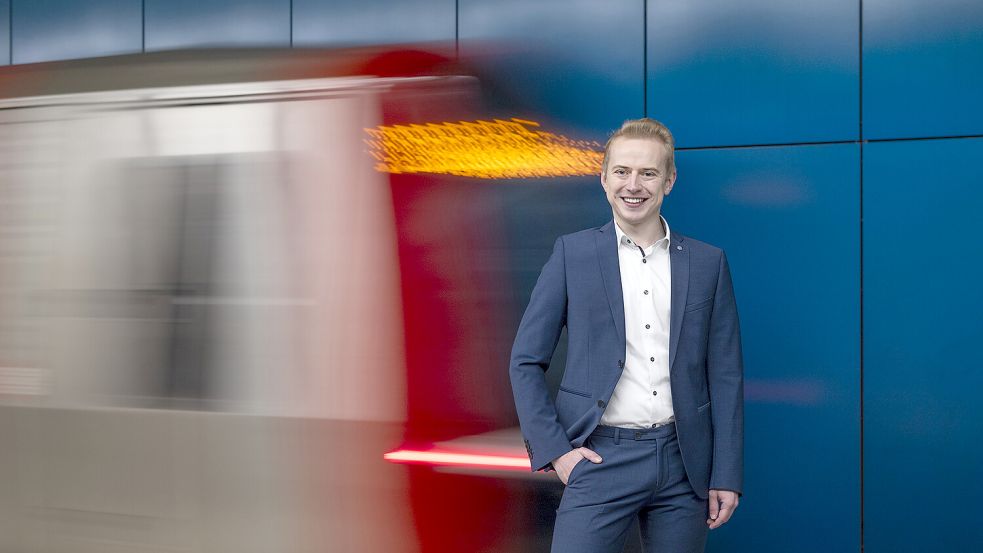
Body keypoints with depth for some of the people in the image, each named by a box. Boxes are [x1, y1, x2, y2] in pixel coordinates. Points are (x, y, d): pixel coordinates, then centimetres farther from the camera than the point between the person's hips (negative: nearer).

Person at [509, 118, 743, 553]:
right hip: (601, 457, -2)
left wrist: (727, 475, 2)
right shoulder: (572, 253, 2)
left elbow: (725, 375, 7)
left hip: (683, 462, 2)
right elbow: (526, 361, 2)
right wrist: (554, 450, -6)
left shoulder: (708, 262, 7)